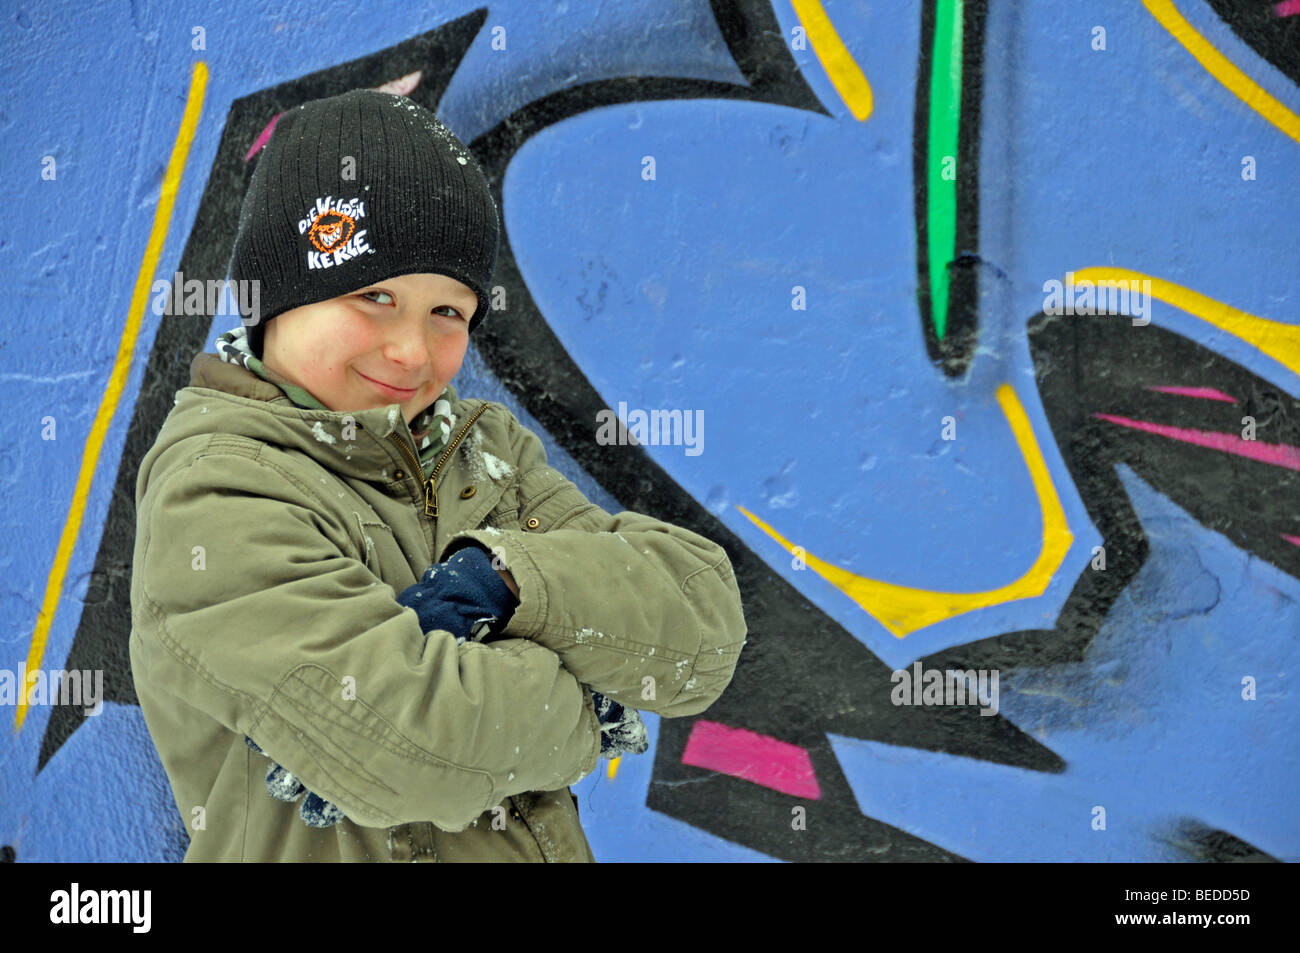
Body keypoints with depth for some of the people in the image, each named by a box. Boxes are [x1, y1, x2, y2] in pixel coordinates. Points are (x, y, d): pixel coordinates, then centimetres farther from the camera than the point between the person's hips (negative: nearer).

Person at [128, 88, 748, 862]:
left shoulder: (487, 448, 0)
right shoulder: (216, 501, -18)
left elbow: (706, 629, -10)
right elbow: (410, 738, -30)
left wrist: (507, 578, -23)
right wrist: (583, 702, -15)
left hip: (546, 842, 6)